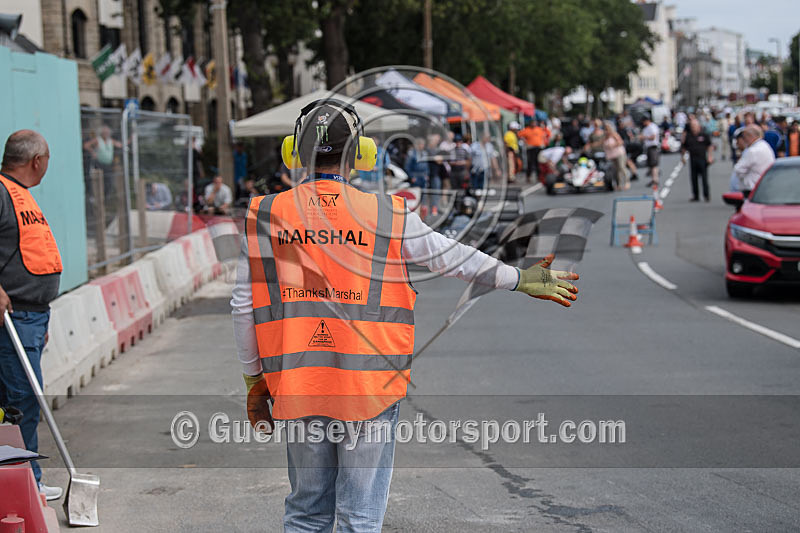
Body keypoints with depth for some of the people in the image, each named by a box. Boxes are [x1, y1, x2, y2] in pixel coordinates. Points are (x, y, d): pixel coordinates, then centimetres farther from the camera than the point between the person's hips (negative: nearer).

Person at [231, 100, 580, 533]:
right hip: (369, 389, -2)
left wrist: (254, 379, 14)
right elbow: (452, 257, 3)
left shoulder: (263, 215, 1)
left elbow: (245, 307, 4)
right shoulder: (387, 214, -4)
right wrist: (519, 279, 15)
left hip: (297, 387, 2)